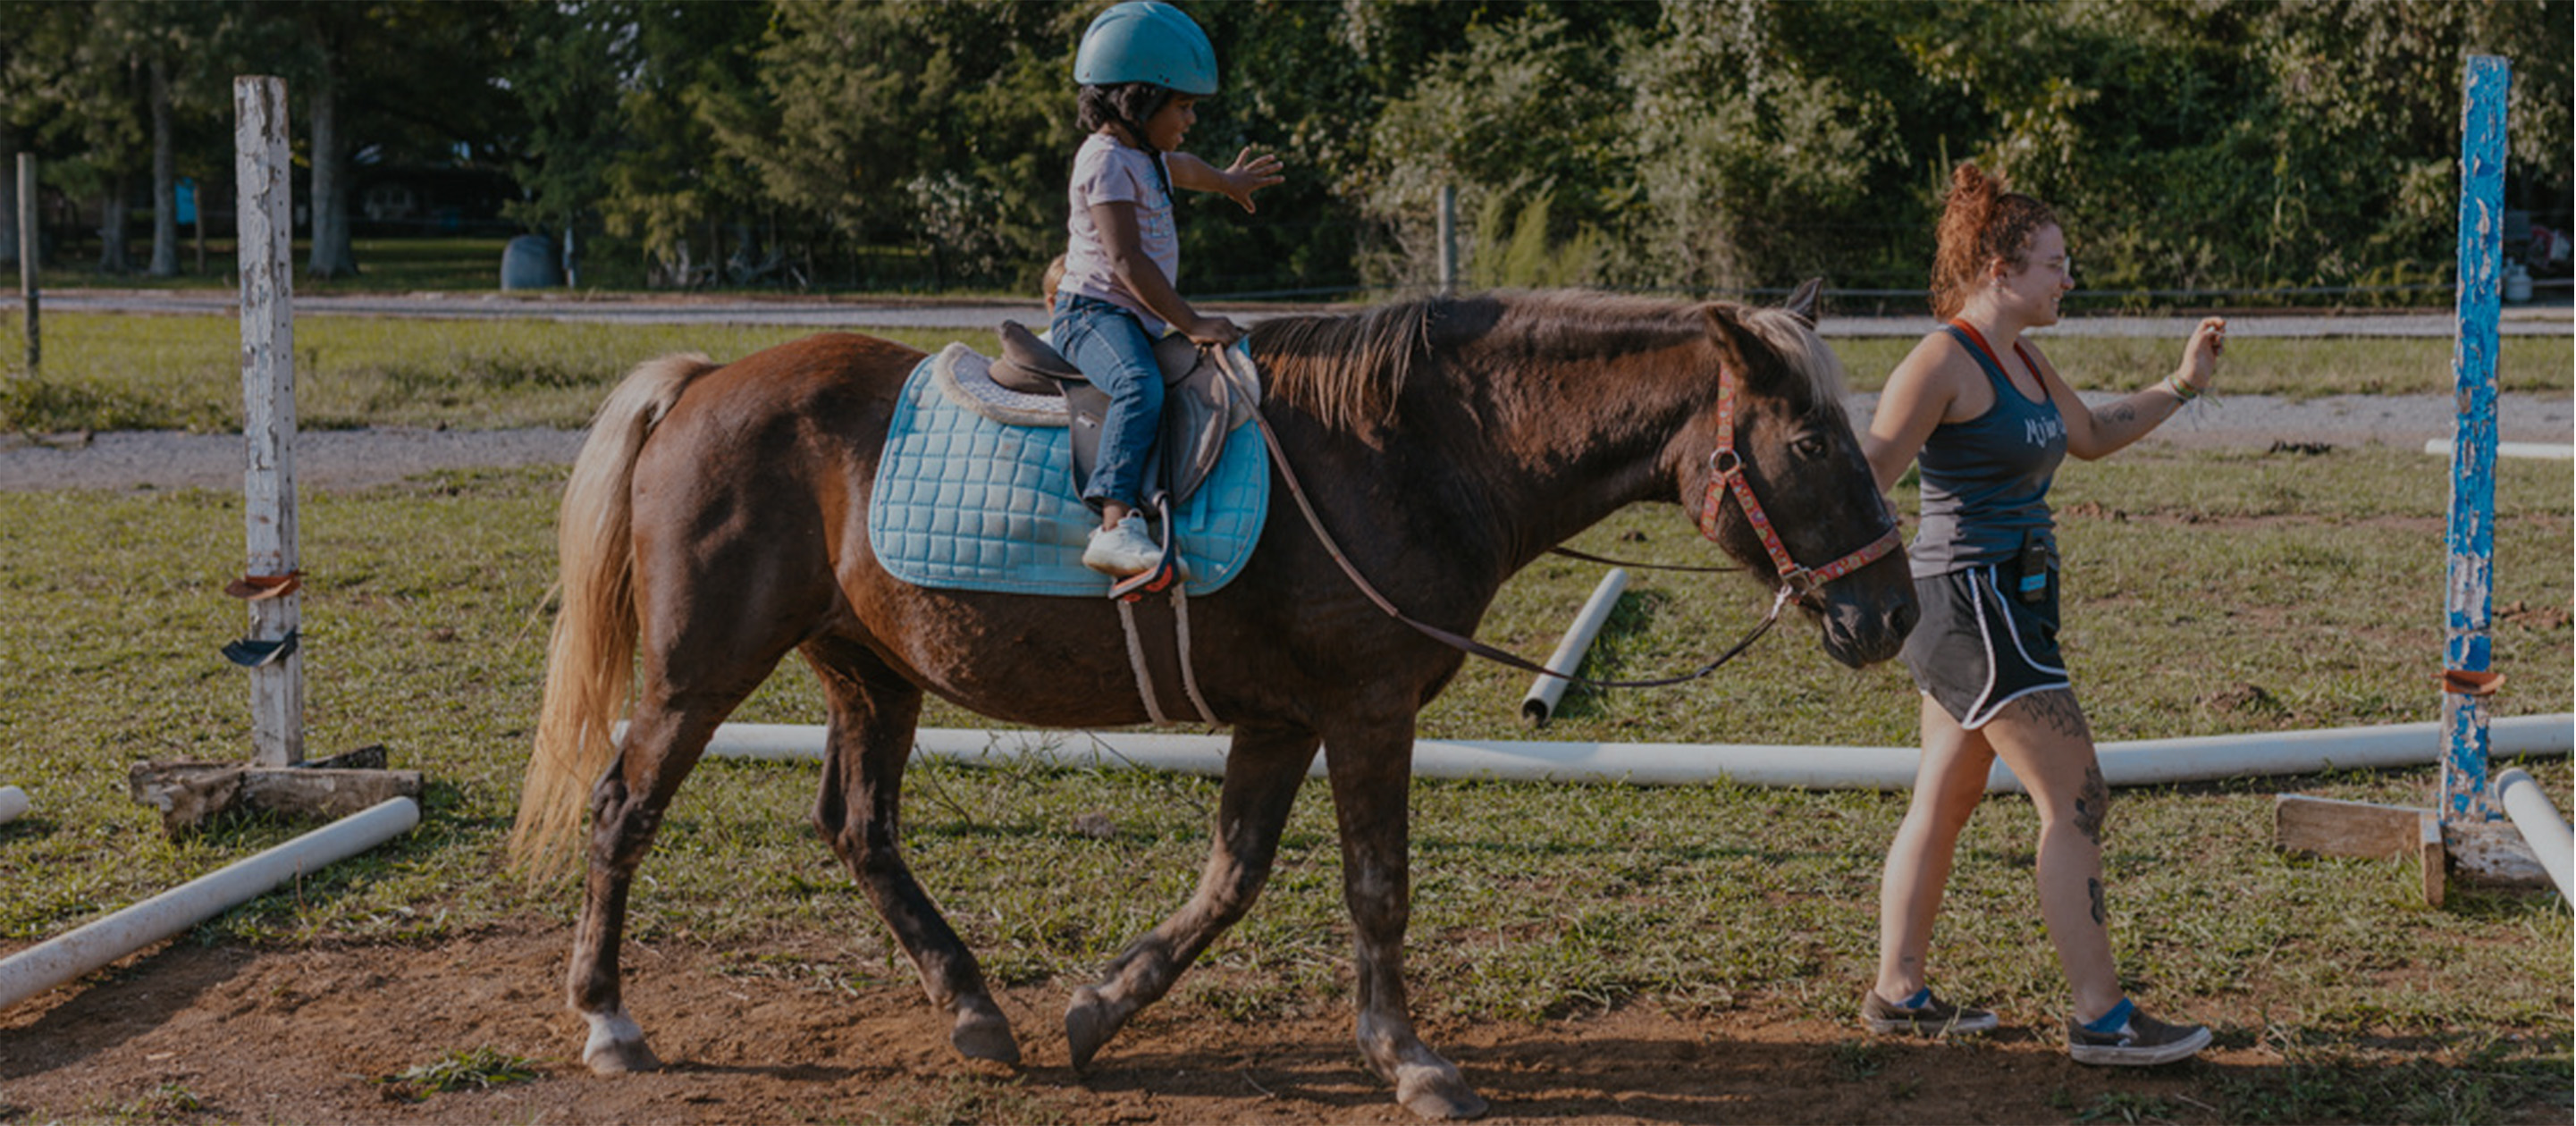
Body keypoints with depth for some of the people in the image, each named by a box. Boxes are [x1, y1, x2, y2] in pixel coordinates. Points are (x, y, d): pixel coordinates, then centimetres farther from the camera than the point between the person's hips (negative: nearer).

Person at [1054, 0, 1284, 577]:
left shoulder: (1144, 155, 18)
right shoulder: (1108, 160, -15)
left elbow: (1180, 167, 45)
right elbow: (1127, 260, -22)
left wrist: (1226, 181, 65)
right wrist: (1191, 323, -22)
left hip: (1138, 320, 11)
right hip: (1094, 313, -11)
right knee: (1141, 388, -38)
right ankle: (1115, 525, -49)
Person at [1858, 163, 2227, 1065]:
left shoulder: (2023, 360, 12)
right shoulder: (1944, 362, -15)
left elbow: (2092, 436, 28)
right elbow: (1869, 476, -21)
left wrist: (2182, 385, 21)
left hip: (2006, 607, 10)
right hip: (1976, 608, -10)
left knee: (1945, 801, 14)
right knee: (2076, 804, -6)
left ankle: (1897, 993, 23)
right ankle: (2100, 1018, 0)